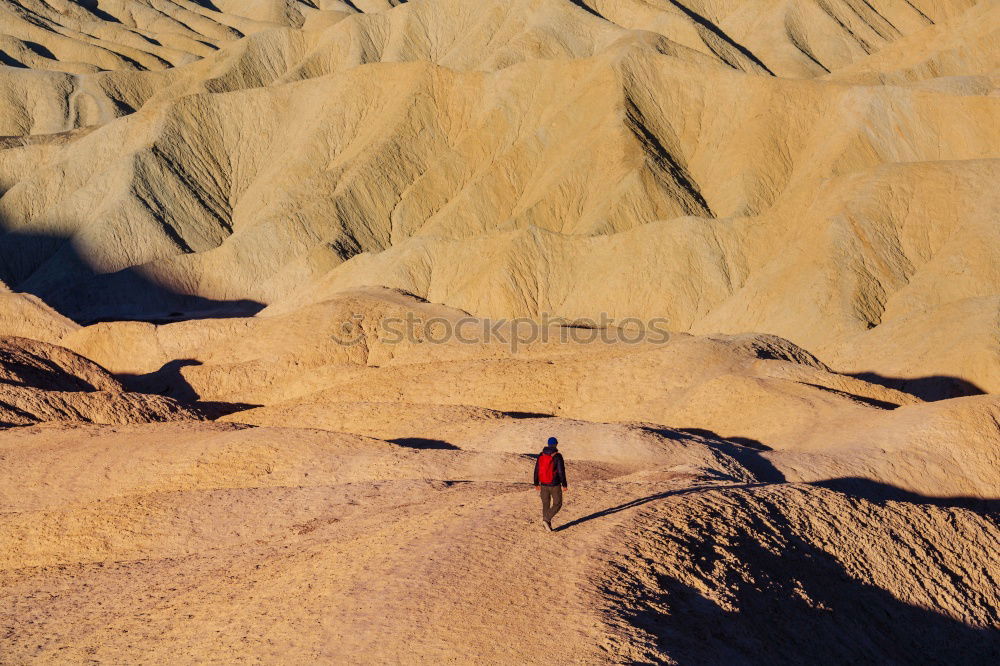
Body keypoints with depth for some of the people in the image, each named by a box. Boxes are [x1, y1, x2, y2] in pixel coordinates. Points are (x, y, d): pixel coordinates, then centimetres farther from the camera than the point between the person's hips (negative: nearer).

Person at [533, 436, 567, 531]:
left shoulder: (541, 455, 1)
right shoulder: (557, 456, -14)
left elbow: (536, 470, 4)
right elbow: (561, 471, -16)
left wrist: (536, 484, 13)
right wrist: (564, 484, -8)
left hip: (544, 484, 5)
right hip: (554, 485, -5)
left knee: (546, 505, 14)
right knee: (557, 504, 8)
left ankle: (548, 526, 16)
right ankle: (546, 519, -11)